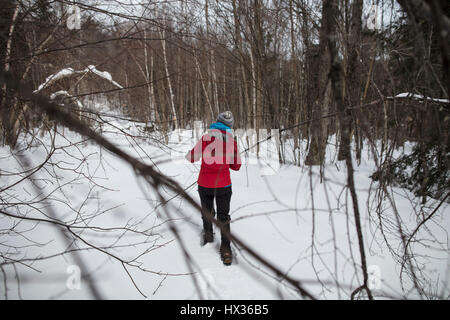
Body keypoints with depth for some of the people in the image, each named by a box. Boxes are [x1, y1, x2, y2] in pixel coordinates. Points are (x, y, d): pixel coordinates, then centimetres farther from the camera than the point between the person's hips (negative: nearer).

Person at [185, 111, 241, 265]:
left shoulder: (206, 138, -12)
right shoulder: (232, 141, -7)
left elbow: (191, 158, -3)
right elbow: (236, 166, 4)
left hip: (204, 185, 0)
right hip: (224, 185, 0)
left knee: (207, 213, 24)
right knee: (223, 218, 13)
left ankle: (208, 238, 42)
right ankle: (226, 250, 12)